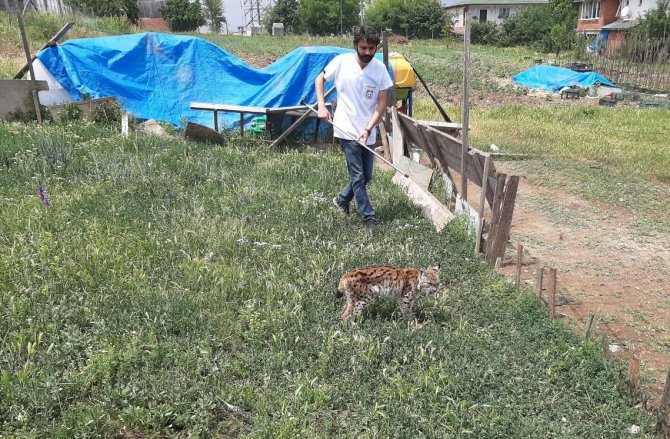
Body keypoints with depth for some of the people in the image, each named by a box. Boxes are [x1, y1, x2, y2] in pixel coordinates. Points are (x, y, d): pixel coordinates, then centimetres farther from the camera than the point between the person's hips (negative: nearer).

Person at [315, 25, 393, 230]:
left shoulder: (380, 69, -4)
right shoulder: (342, 62, -9)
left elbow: (382, 103, -4)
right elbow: (320, 79, 7)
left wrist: (368, 129, -14)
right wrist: (321, 105, -6)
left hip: (368, 133, 4)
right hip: (347, 130, -3)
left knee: (366, 176, 14)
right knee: (358, 177, -3)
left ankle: (342, 199, 38)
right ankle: (369, 217, 9)